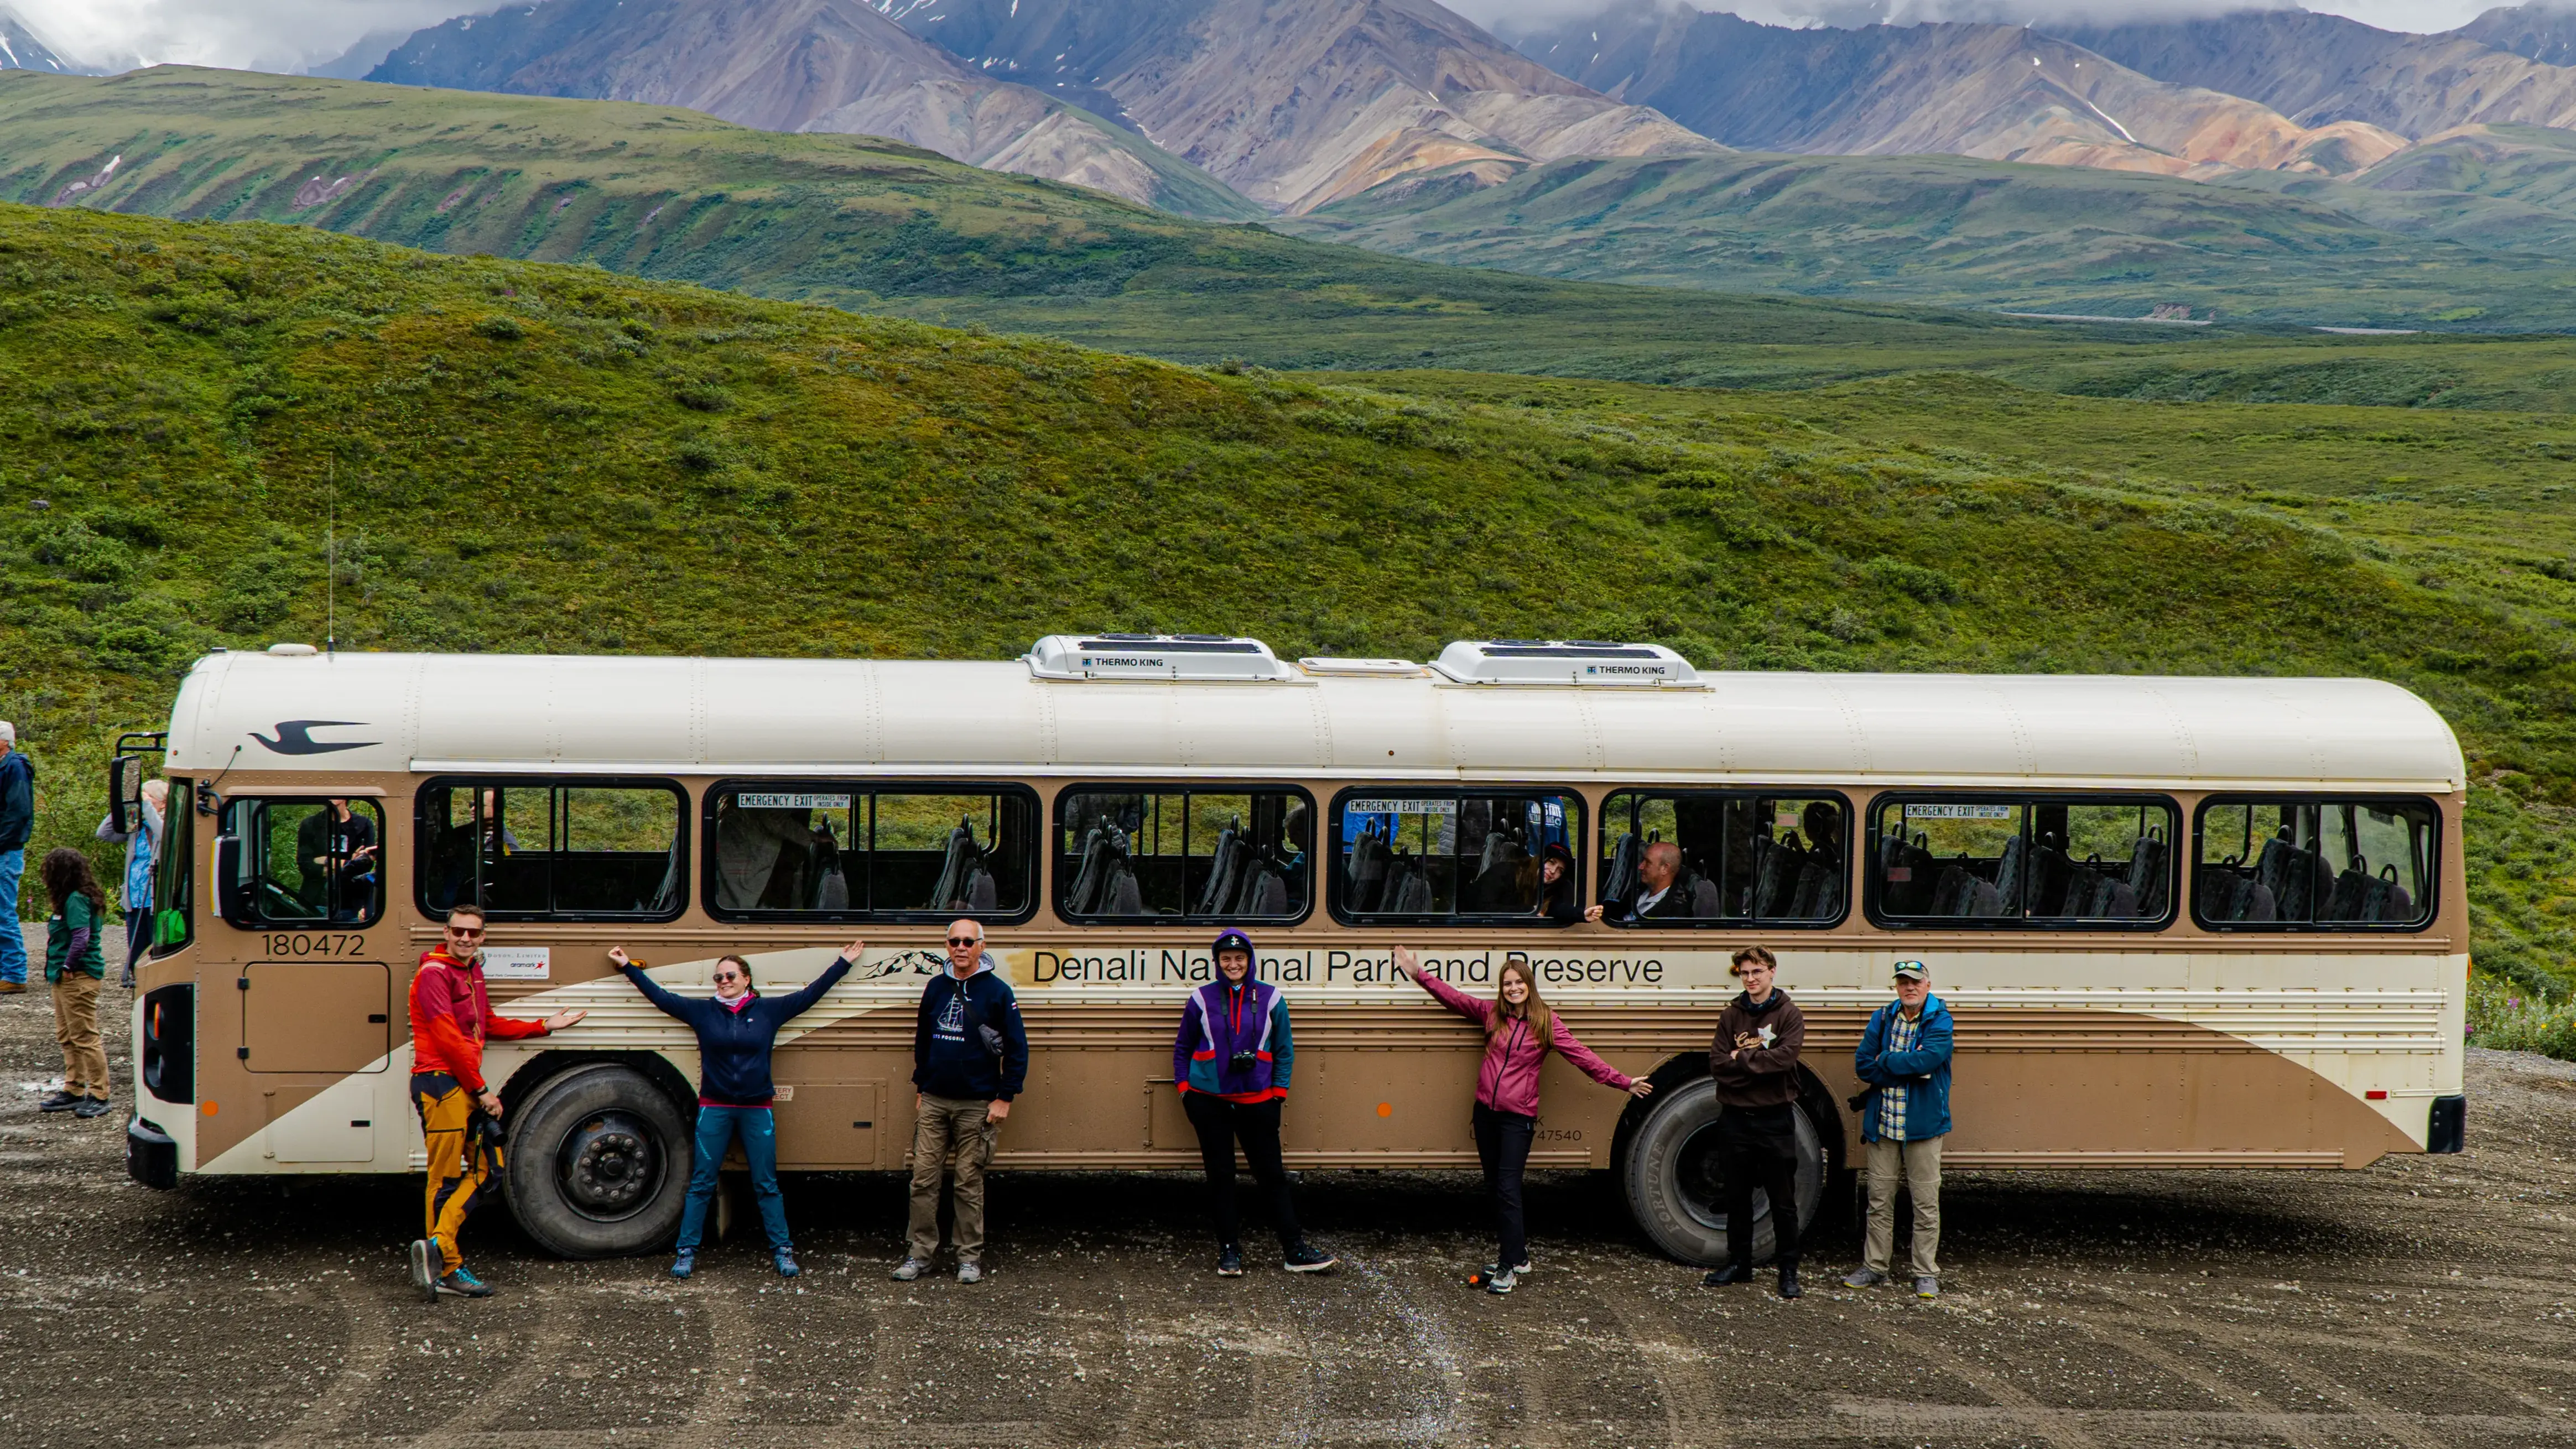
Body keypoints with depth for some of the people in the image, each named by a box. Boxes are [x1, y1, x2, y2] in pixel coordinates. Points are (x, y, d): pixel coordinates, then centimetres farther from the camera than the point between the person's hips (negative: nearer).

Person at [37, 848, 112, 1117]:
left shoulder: (77, 900, -17)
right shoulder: (71, 898, 13)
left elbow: (81, 937, -27)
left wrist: (69, 967, -17)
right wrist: (57, 968, 11)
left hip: (78, 977, -11)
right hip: (65, 978, 11)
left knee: (85, 1038, -6)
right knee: (66, 1038, 16)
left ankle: (99, 1096, -2)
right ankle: (73, 1091, 24)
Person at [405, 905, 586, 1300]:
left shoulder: (472, 971, 18)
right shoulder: (434, 973, -12)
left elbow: (488, 1025, 29)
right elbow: (448, 1039, -17)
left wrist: (543, 1027, 27)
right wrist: (482, 1090, -15)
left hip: (468, 1085, 10)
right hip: (441, 1082, -10)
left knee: (486, 1167, 8)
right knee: (445, 1178, -6)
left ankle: (436, 1246, 3)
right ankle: (447, 1269, -3)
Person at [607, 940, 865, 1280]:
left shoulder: (769, 1010, 2)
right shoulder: (702, 1011, 3)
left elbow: (811, 994, 8)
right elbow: (660, 996, 7)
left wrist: (844, 962, 11)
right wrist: (628, 967, 8)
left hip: (757, 1111, 0)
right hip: (714, 1110, 0)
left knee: (766, 1185, 6)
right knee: (701, 1184, 4)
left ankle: (782, 1250, 13)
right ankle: (687, 1251, 10)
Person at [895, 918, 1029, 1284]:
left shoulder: (997, 992, -5)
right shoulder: (936, 988, 8)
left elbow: (1017, 1048, -3)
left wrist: (1004, 1098, -7)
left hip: (976, 1105, -4)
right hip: (933, 1102, 4)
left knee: (970, 1184, 3)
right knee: (923, 1179, 2)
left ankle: (970, 1257, 11)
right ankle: (920, 1253, 10)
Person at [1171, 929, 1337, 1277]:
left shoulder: (1271, 998, 2)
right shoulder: (1202, 999, 2)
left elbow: (1285, 1050, 9)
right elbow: (1183, 1047, 13)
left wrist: (1278, 1091, 2)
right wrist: (1183, 1086, 4)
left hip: (1256, 1101, 0)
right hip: (1210, 1101, 0)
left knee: (1272, 1174, 1)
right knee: (1220, 1175, 4)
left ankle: (1294, 1251, 3)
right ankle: (1229, 1249, 13)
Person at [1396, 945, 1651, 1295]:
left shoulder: (1547, 1023, -6)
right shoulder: (1491, 1013, 5)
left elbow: (1583, 1057, -4)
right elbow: (1453, 997, 13)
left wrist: (1624, 1082, -6)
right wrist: (1419, 975, 11)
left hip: (1518, 1117, -5)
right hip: (1486, 1111, 5)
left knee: (1508, 1188, -10)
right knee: (1493, 1186, 11)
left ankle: (1511, 1266, -7)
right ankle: (1516, 1250, 24)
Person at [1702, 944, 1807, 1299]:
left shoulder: (1788, 1013, -2)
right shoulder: (1731, 1015, 7)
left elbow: (1785, 1057, -19)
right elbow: (1717, 1063, -4)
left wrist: (1741, 1059, -13)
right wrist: (1758, 1062, -15)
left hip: (1775, 1119, -3)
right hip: (1736, 1118, 3)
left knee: (1783, 1200, 3)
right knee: (1737, 1198, 12)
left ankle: (1788, 1269, 10)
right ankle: (1738, 1264, 22)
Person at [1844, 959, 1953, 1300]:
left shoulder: (1940, 1021, -6)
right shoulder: (1882, 1019, 6)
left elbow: (1926, 1059, -23)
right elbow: (1862, 1064, -4)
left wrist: (1885, 1061, -10)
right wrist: (1908, 1067, -13)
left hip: (1923, 1126, -3)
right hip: (1883, 1125, 3)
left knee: (1926, 1202, 3)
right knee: (1880, 1200, 10)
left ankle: (1926, 1273, 12)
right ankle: (1875, 1267, 20)